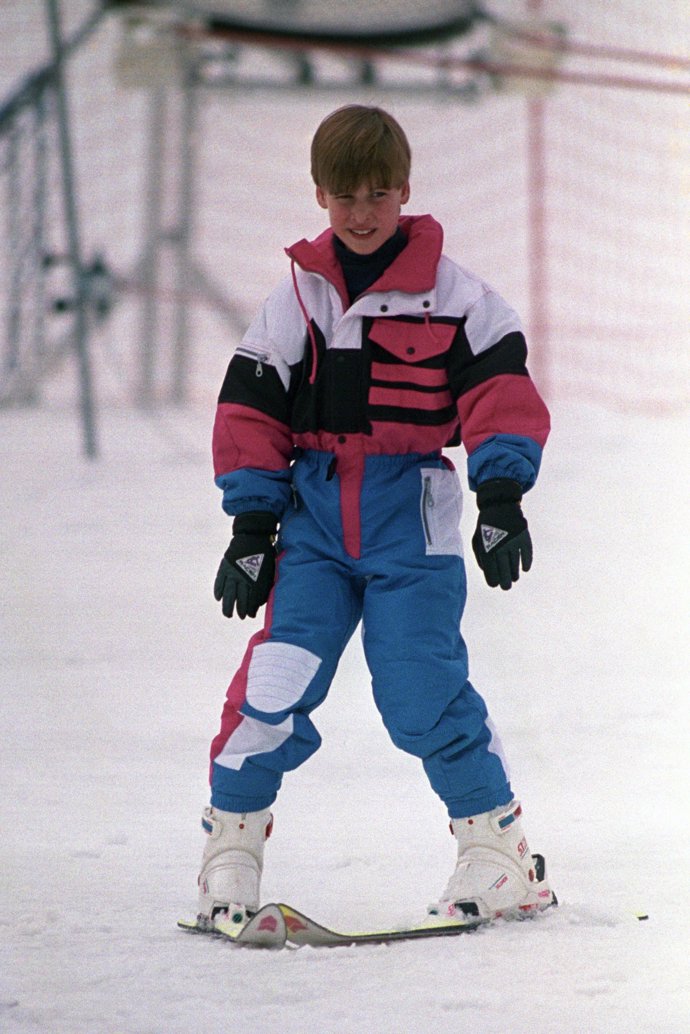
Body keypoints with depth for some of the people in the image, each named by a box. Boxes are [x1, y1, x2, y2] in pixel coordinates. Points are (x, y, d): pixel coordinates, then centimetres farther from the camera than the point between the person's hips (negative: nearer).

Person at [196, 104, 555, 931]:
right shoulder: (296, 299, 7)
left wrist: (502, 501, -10)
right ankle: (231, 847, 3)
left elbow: (501, 394, -1)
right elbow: (250, 416, 9)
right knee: (274, 684, -9)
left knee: (426, 693, -8)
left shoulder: (454, 296, 0)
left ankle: (497, 853, 5)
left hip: (412, 520, -2)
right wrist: (250, 528, 5)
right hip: (315, 517, 2)